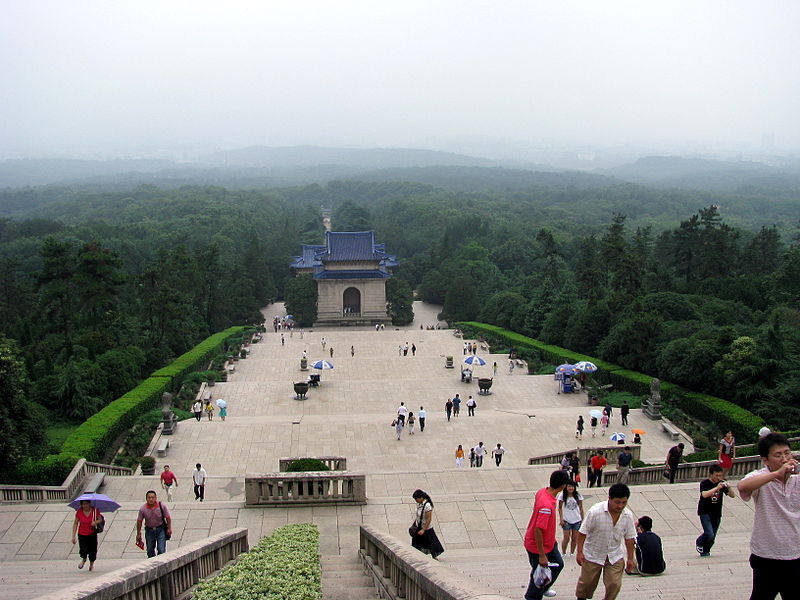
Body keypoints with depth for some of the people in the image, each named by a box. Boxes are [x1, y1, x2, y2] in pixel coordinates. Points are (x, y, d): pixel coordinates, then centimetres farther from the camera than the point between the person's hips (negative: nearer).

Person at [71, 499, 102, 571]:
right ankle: (84, 560, 25)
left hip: (92, 534, 1)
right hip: (82, 534, -1)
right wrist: (73, 536, -6)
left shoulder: (95, 510, -10)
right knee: (83, 550, -12)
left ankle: (91, 565, 33)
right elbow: (75, 523, -4)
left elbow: (100, 519, 0)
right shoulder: (79, 512, -10)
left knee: (93, 550, 5)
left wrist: (95, 522, -24)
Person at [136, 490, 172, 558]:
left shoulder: (161, 506, -15)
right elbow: (139, 521, -2)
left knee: (161, 550, -10)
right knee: (150, 550, 10)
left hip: (161, 529, -2)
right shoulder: (143, 509, -12)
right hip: (149, 530, 2)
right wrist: (138, 534, 2)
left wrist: (169, 529, -5)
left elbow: (168, 518, -4)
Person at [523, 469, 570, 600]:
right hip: (538, 546, -10)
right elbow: (538, 530, -34)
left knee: (558, 564, 26)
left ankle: (543, 589, 47)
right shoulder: (547, 506, -37)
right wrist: (542, 556, -25)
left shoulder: (542, 492, -9)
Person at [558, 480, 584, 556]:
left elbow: (581, 507, 5)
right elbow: (560, 508, -1)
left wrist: (582, 519, 5)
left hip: (577, 520, 2)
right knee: (566, 538, 0)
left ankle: (572, 553, 24)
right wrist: (561, 519, -7)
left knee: (575, 538, 9)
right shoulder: (562, 495, -8)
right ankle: (563, 553, 17)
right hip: (567, 521, -2)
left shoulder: (578, 495, -2)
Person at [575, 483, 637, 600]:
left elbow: (629, 538, 0)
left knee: (615, 584, -3)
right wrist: (579, 552, -14)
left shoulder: (628, 515, -12)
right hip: (593, 554, -2)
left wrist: (630, 558, 3)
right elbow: (582, 532, -16)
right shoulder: (595, 511, -25)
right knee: (587, 582, 12)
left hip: (615, 556, 3)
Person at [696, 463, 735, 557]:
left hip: (716, 514, 4)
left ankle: (705, 552, 30)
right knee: (709, 534, -18)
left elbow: (733, 496, 0)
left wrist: (729, 488, -20)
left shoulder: (722, 484, 1)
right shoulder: (704, 483, -11)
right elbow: (704, 495, -28)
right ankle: (699, 543, 12)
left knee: (712, 537, 6)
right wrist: (717, 488, -35)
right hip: (705, 513, -4)